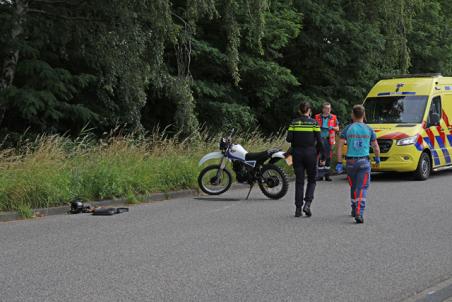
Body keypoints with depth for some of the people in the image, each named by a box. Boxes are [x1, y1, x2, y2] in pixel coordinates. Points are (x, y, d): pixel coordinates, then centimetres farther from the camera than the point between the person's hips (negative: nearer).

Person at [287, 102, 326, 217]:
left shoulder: (294, 122, 1)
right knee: (311, 180, 11)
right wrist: (323, 153, 1)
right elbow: (319, 140, -7)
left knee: (299, 181, 7)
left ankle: (298, 208, 4)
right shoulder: (313, 122, -4)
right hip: (310, 153, -2)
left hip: (297, 153, 2)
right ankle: (307, 203, -7)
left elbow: (289, 138, -5)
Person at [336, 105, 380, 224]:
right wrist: (377, 159, 25)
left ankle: (354, 210, 33)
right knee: (362, 188, -3)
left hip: (350, 162, 2)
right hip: (364, 161, -2)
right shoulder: (369, 130, 2)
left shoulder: (348, 129, 2)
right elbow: (376, 147, 7)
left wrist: (339, 163, -3)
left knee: (353, 187, 19)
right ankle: (359, 213, -19)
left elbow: (340, 146, -5)